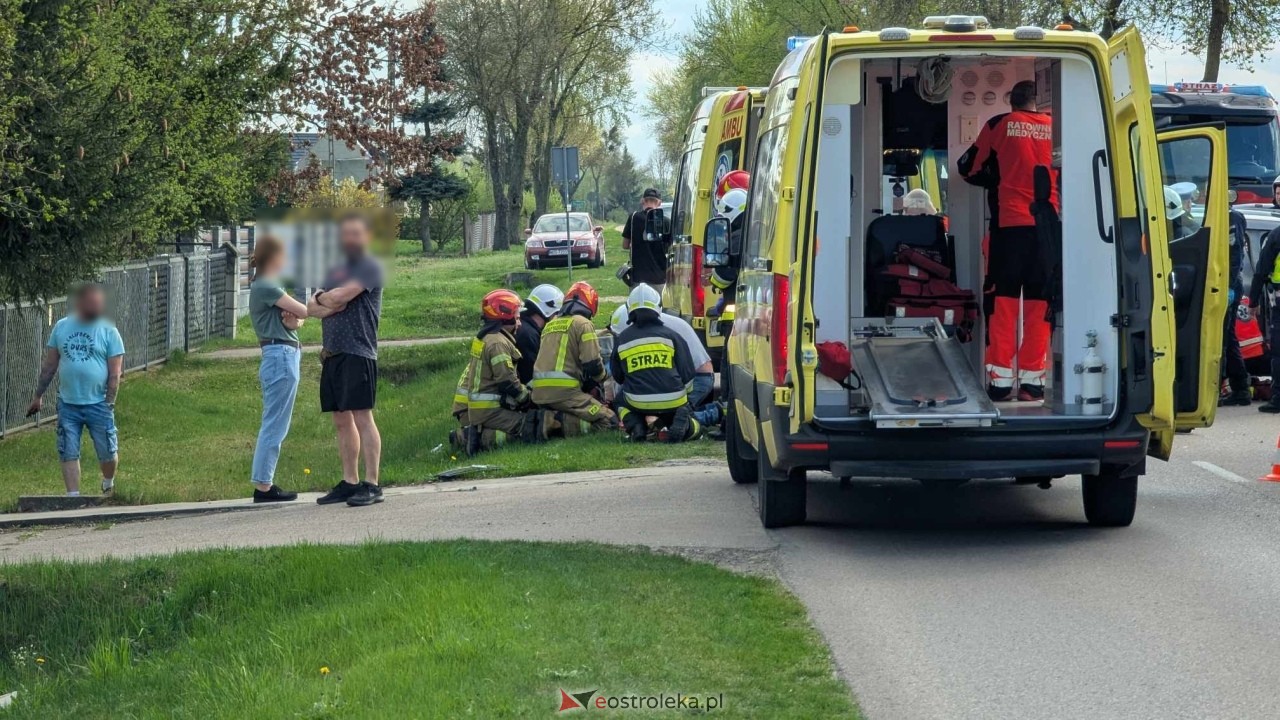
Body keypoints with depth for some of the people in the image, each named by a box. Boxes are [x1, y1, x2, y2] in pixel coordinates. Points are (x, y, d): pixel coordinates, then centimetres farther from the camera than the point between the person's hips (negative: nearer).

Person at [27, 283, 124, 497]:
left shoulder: (109, 331, -4)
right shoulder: (61, 327, 4)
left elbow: (115, 373, -5)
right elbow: (49, 365, 10)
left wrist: (109, 404, -11)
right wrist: (38, 396, 10)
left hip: (98, 404, -2)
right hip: (68, 404, 2)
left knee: (108, 454, 5)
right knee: (69, 454, 2)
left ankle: (108, 485, 33)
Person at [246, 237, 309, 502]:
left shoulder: (269, 286, 20)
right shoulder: (265, 286, -11)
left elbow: (298, 317, 15)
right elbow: (303, 311, -13)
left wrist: (294, 320, -6)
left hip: (285, 358, 10)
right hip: (281, 357, -10)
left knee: (274, 426, 11)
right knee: (274, 426, -8)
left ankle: (264, 483, 14)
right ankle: (263, 486, -6)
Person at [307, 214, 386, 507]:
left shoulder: (370, 267, -3)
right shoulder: (336, 271, 22)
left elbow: (340, 296, -15)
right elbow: (312, 307, 15)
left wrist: (322, 298, 6)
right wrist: (328, 304, -7)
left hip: (358, 354, -8)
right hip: (332, 354, 8)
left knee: (362, 417, -11)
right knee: (342, 420, 8)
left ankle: (372, 485, -12)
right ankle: (349, 482, 12)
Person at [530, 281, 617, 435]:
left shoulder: (550, 325, 21)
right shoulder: (583, 324, -2)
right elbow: (593, 363, -9)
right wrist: (600, 377, 14)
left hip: (539, 393, 8)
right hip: (564, 392, -7)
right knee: (609, 422, -4)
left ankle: (551, 419, -4)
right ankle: (563, 422, -23)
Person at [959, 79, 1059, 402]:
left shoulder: (999, 125, 4)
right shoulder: (1055, 127, 8)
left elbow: (970, 168, 13)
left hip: (1009, 221, -1)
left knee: (1003, 301, 3)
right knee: (1038, 303, 5)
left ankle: (999, 381, 0)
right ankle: (1031, 381, 3)